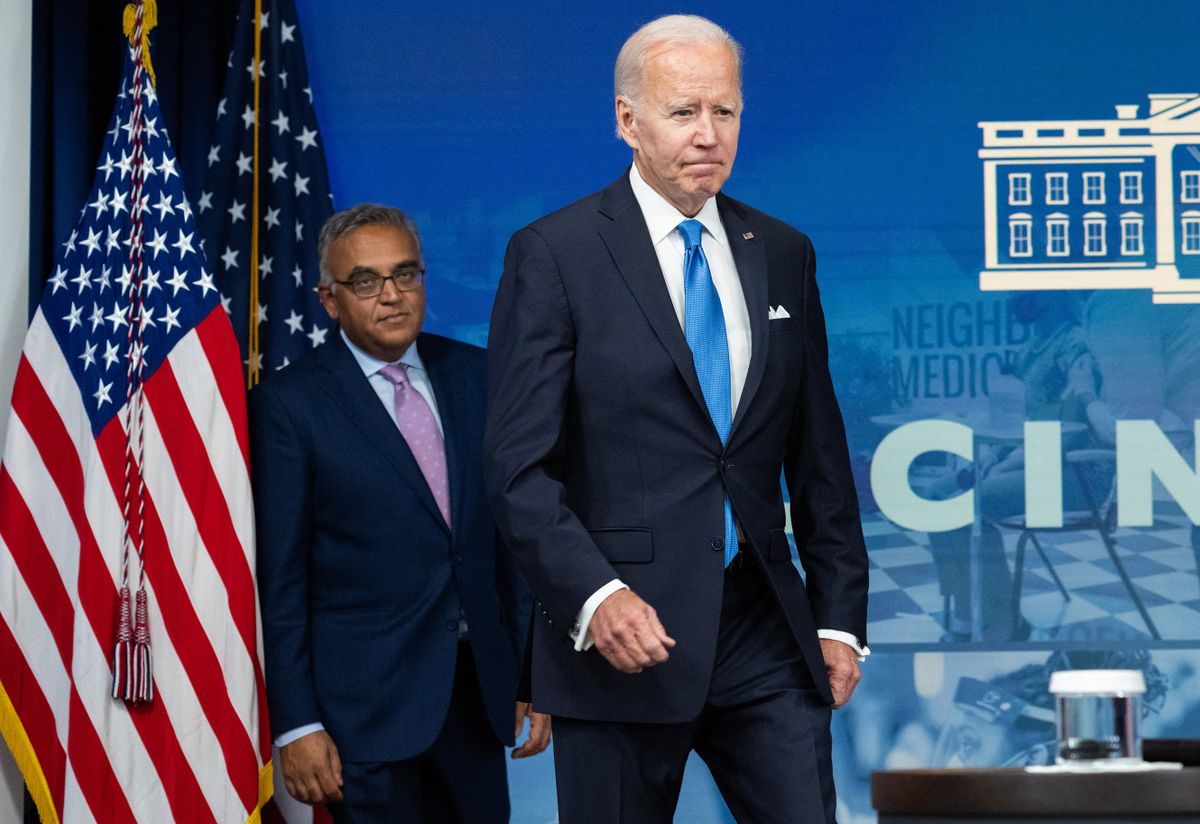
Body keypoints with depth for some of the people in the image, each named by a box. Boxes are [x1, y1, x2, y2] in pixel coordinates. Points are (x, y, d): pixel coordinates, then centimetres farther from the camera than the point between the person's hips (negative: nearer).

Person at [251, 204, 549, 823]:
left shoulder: (475, 375, 9)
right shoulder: (289, 405, -5)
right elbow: (280, 578, -6)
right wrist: (295, 725, -9)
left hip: (477, 689, 4)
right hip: (365, 703, -4)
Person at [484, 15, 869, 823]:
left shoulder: (783, 255, 11)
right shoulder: (553, 255, -3)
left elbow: (819, 454, 14)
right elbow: (519, 466, -9)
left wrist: (840, 617, 9)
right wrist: (593, 596, -21)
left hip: (766, 634, 4)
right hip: (621, 634, -4)